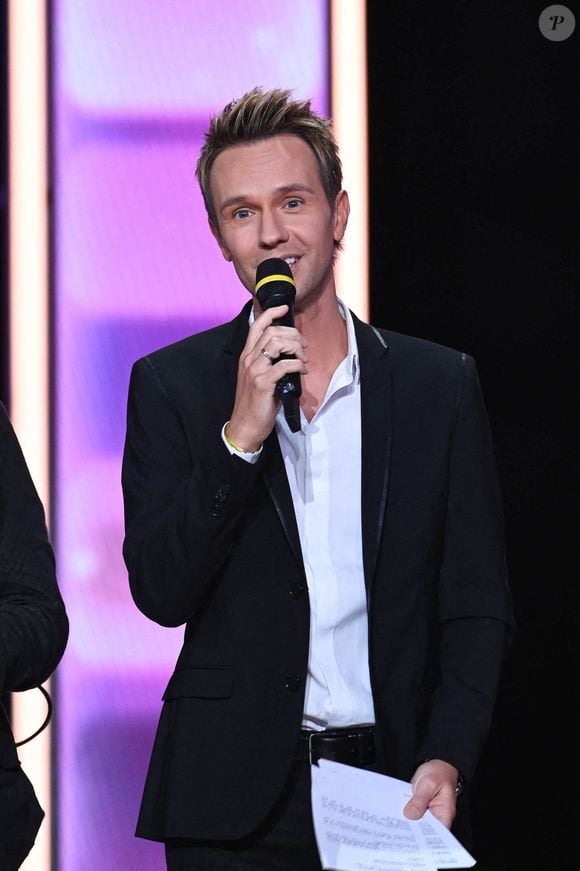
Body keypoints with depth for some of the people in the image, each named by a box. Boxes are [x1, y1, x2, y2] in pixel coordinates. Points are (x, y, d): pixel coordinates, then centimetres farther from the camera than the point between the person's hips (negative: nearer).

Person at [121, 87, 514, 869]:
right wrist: (240, 435, -16)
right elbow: (161, 592, -6)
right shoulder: (171, 385, 2)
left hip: (394, 786, 1)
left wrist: (446, 761, -8)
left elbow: (478, 608, 5)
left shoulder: (440, 384, 5)